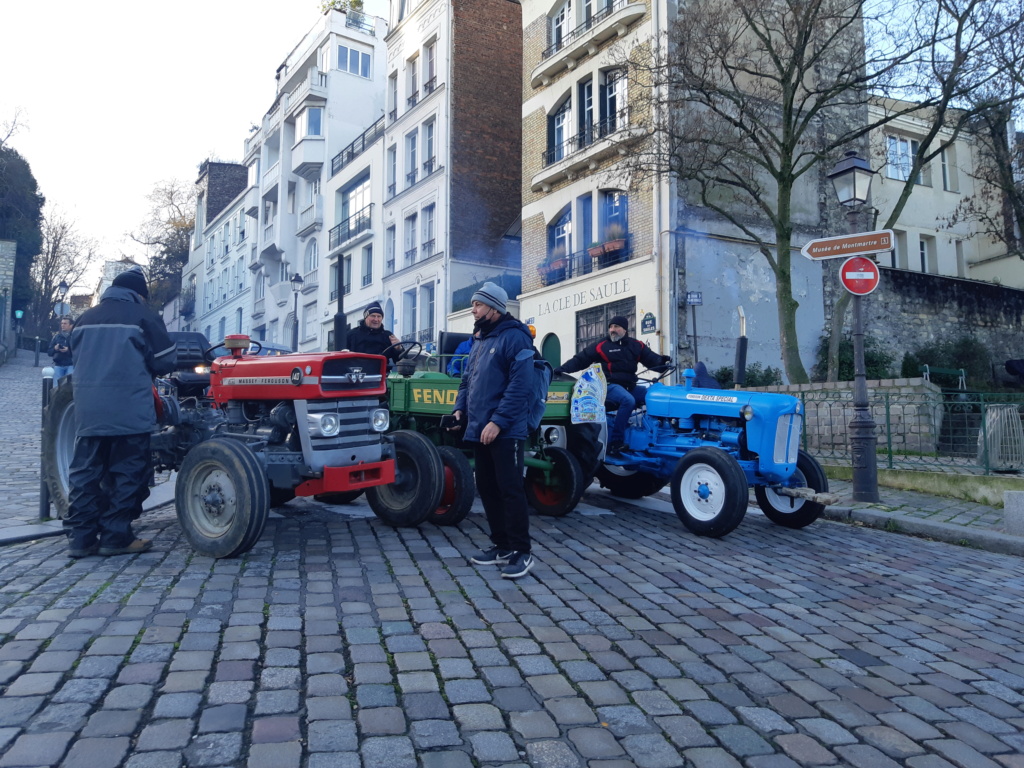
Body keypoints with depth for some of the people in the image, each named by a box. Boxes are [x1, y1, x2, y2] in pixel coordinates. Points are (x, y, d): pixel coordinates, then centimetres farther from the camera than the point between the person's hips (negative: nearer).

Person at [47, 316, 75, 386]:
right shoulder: (57, 336, 14)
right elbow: (49, 352, 15)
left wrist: (68, 350, -20)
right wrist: (55, 349, -6)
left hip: (70, 366, -4)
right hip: (58, 365, 4)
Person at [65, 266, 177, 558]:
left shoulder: (86, 319, 14)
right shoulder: (143, 316, -2)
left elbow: (78, 359, 21)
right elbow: (165, 360, -1)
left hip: (88, 412, 5)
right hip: (129, 412, -5)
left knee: (86, 473, 9)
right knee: (126, 474, 2)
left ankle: (81, 537, 9)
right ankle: (116, 537, 3)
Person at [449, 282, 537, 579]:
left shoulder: (514, 337, -11)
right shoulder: (480, 340, 18)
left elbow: (520, 386, -19)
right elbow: (467, 379, 23)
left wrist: (498, 421, -23)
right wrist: (460, 409, 7)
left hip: (505, 432, -9)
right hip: (480, 430, 9)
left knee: (510, 490, -5)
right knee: (487, 489, 13)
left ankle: (521, 552, 3)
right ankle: (501, 546, 24)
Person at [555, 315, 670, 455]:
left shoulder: (636, 345, 15)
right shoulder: (601, 346, 1)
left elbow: (652, 359, 11)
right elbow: (579, 360, -1)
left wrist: (663, 361, -12)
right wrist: (562, 369, -13)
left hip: (629, 387, 6)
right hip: (610, 386, -6)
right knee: (628, 400, -34)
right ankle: (614, 441, -30)